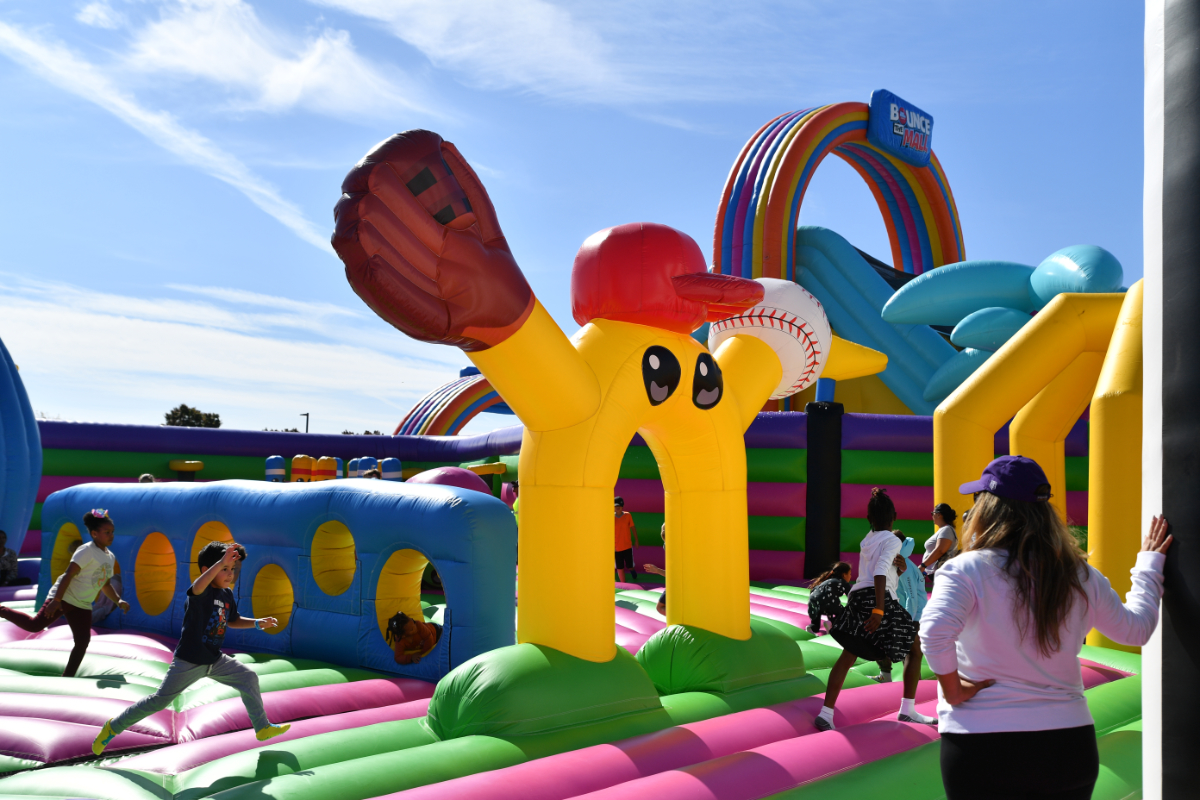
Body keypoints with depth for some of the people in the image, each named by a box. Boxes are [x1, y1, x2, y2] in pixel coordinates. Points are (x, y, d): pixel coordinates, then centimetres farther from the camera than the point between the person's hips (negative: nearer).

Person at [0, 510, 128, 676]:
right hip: (64, 598, -7)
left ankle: (66, 679, 9)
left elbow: (105, 584, 21)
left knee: (83, 643, 0)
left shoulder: (110, 557, 11)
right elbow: (68, 575, -19)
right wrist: (56, 600, -26)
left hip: (82, 606, 7)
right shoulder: (87, 551, -14)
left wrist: (118, 600, 7)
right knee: (34, 625, -12)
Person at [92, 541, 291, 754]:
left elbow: (233, 621, 20)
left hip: (215, 660, 7)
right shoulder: (202, 591, -20)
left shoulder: (227, 594, 3)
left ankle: (262, 728, 18)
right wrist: (221, 562, -58)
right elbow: (198, 587, -48)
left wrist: (257, 623, 5)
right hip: (188, 661, -7)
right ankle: (114, 726, 19)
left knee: (248, 678, 5)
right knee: (159, 701, -1)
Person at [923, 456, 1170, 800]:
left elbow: (936, 631, -28)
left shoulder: (965, 570, -13)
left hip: (980, 746, -4)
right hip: (1069, 746, 4)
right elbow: (1136, 629, 17)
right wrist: (1149, 564, 30)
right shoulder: (1082, 577, 2)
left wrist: (952, 690, -11)